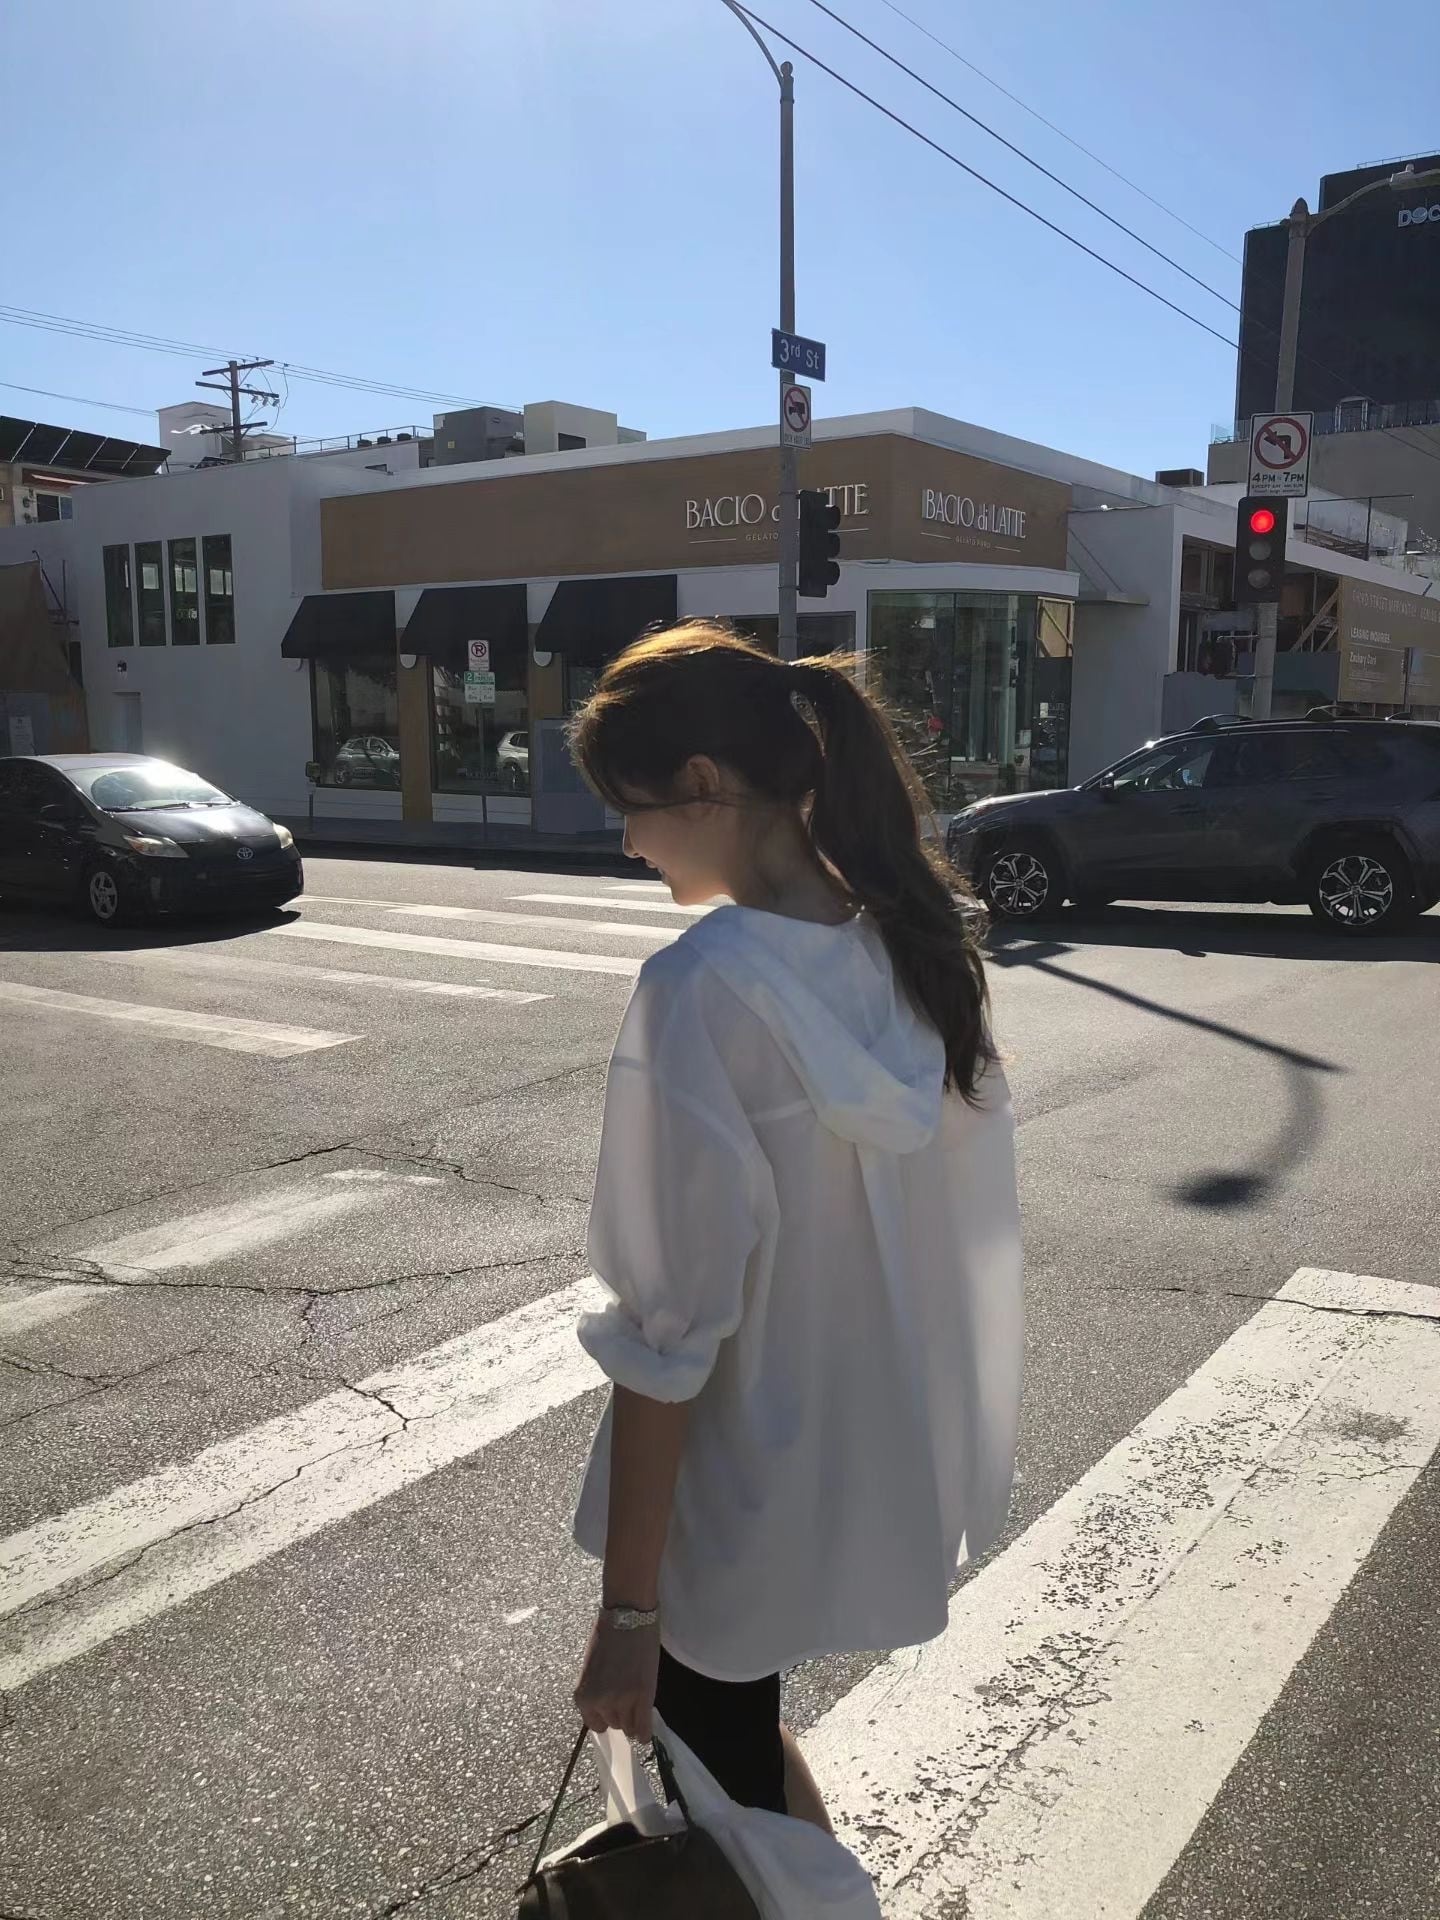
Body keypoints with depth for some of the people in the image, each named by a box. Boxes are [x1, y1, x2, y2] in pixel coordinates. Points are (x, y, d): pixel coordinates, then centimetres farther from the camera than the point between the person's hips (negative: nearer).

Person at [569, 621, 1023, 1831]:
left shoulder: (705, 987, -26)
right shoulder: (921, 939, -4)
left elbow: (671, 1329, -23)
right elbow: (960, 1221, 5)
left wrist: (627, 1606, -13)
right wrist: (946, 1437, 18)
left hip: (748, 1499, -7)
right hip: (891, 1461, 7)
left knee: (726, 1786, 20)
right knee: (736, 1734, 30)